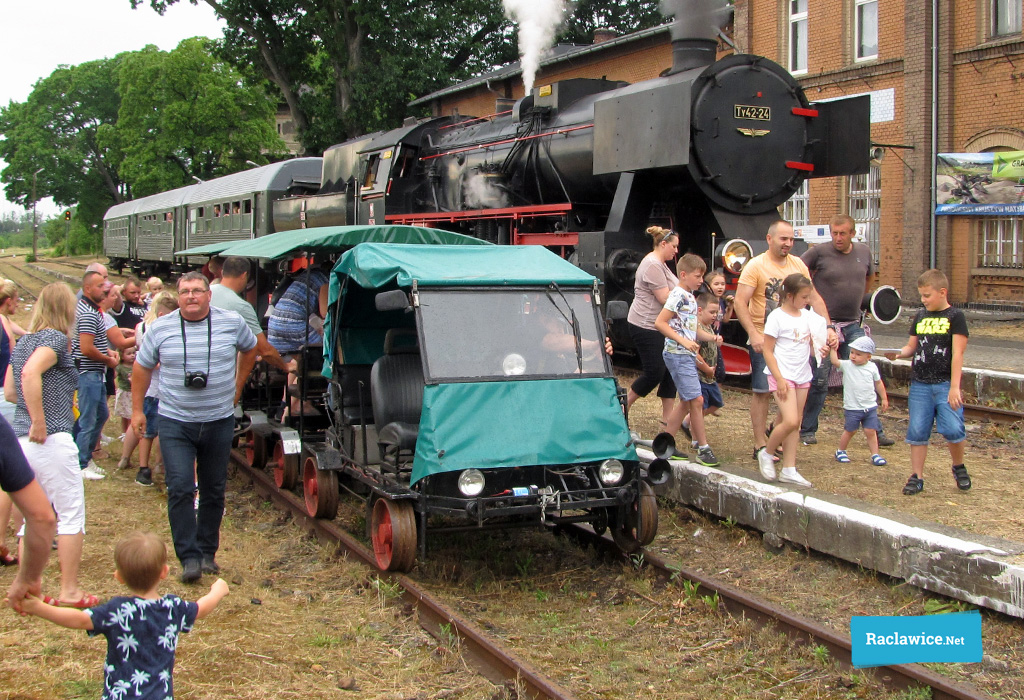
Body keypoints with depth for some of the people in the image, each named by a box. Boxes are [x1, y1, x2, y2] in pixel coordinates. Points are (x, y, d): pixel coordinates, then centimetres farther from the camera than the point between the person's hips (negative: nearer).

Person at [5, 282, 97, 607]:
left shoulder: (23, 341, 14)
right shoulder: (55, 338, -9)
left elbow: (9, 390, 17)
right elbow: (30, 373, -26)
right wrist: (40, 423, -23)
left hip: (20, 438, 8)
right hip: (52, 440, -8)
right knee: (71, 514, 2)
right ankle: (70, 592, 5)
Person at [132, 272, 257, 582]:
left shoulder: (232, 323, -1)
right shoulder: (160, 328, -1)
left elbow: (250, 349, 20)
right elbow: (142, 367, 10)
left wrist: (237, 386, 17)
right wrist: (137, 409, 9)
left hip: (219, 421, 1)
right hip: (175, 423, -1)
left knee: (214, 490, 9)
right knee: (180, 489, -11)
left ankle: (207, 552, 22)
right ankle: (189, 557, -6)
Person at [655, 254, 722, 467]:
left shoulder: (690, 297, 15)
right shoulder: (678, 295, -13)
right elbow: (659, 323, -21)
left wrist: (711, 337, 7)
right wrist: (682, 341, -23)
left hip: (687, 356, 10)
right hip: (677, 354, -10)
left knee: (687, 403, 14)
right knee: (697, 400, -9)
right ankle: (703, 448, -2)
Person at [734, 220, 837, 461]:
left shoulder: (798, 265, 6)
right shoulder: (756, 266, -10)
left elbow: (814, 298, 10)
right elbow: (740, 302, -16)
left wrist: (828, 328, -2)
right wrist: (753, 334, -26)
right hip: (764, 339, -5)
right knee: (763, 392, 0)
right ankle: (760, 445, 8)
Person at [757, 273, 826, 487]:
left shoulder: (808, 316, 8)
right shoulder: (777, 317, -10)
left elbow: (812, 344, 15)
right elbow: (768, 351, -11)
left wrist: (821, 349, -9)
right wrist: (780, 379, -17)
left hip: (802, 376, 7)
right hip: (782, 375, -7)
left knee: (795, 424, 7)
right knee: (790, 421, -17)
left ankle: (789, 470, 10)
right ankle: (766, 454, 6)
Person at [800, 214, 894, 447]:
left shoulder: (864, 252, 6)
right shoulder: (819, 252, -9)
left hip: (852, 326, 4)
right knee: (819, 380, -1)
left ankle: (874, 430, 11)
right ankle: (807, 430, 12)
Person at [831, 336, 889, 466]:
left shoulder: (872, 367, 1)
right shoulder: (846, 365, -7)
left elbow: (878, 383, 14)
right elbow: (834, 361, -25)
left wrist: (884, 398, 18)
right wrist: (833, 349, -32)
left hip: (870, 407, 2)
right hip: (852, 408, -2)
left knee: (871, 431, 3)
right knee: (849, 431, 8)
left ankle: (875, 454, 13)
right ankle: (841, 451, 26)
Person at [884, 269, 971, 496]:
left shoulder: (955, 317, -4)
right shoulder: (920, 316, 13)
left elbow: (957, 354, -9)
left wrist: (954, 387, -15)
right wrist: (898, 353, -5)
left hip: (945, 384, -5)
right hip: (920, 385, 5)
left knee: (953, 429, -13)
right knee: (917, 431, 3)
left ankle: (959, 467, 13)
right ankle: (916, 476, 12)